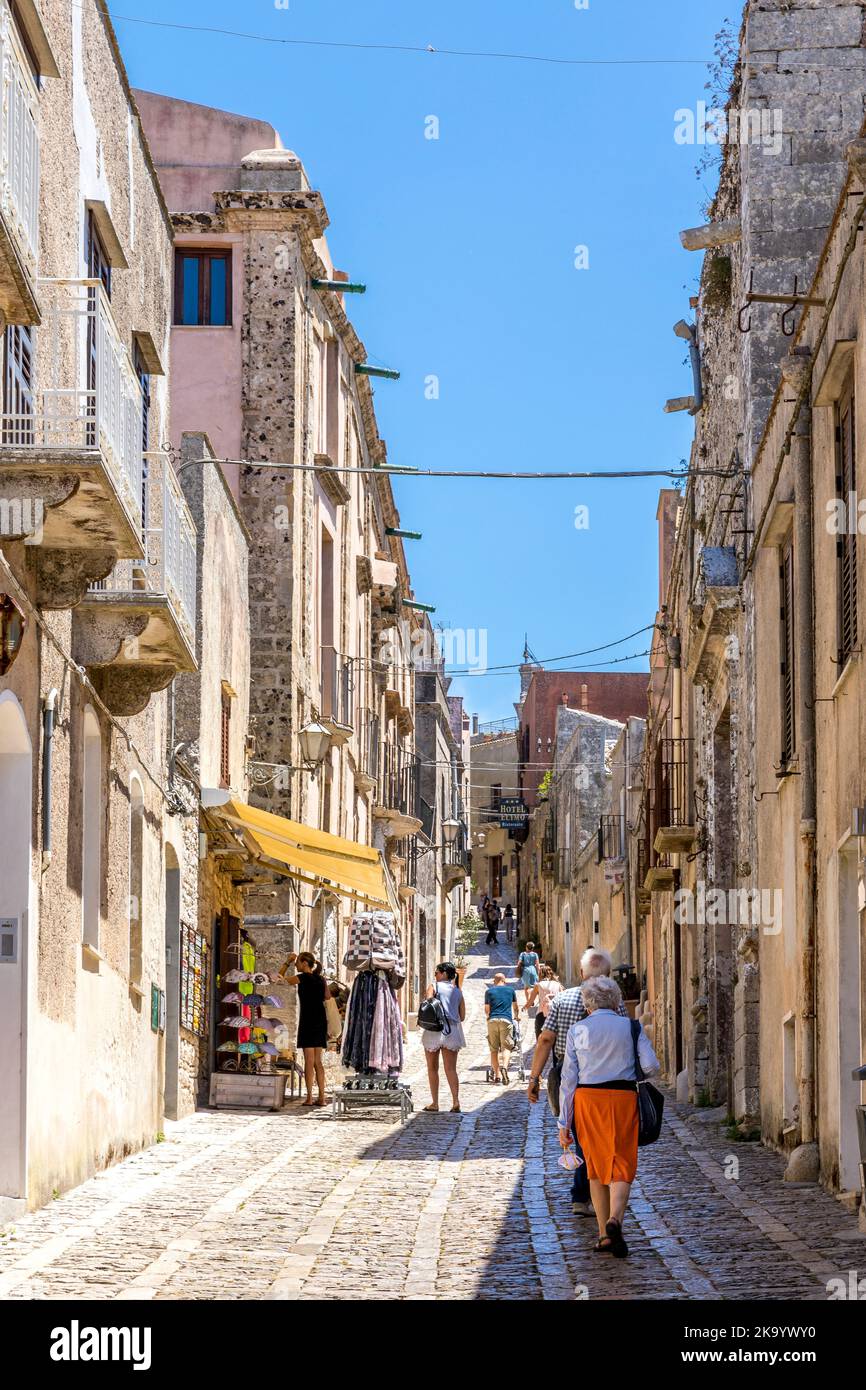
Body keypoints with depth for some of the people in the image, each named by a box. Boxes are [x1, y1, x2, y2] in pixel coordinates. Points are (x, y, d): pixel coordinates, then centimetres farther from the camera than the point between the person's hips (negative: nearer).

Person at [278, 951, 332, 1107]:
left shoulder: (303, 978, -9)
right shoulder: (321, 979, 9)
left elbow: (281, 978, 1)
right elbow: (328, 996, 25)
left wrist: (288, 962, 6)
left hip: (308, 1021, -6)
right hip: (321, 1020, 6)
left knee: (309, 1060, -5)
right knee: (318, 1061, 11)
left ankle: (309, 1097, -8)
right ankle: (322, 1097, 9)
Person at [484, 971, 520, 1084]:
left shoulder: (489, 991, 13)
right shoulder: (511, 990, 15)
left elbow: (486, 1009, 15)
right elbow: (515, 1007, 28)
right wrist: (517, 1016, 47)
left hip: (492, 1020, 1)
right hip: (506, 1020, -1)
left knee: (494, 1049, 6)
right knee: (506, 1047, -4)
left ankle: (497, 1074, 5)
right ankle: (504, 1067, -29)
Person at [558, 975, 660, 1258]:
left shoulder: (577, 1030, 3)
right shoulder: (631, 1027, 3)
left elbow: (569, 1078, 2)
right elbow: (651, 1066, -5)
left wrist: (564, 1122, 4)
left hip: (587, 1099, 1)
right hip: (623, 1098, -1)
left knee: (596, 1166, 14)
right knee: (621, 1166, 0)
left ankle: (604, 1234, 15)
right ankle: (614, 1220, -26)